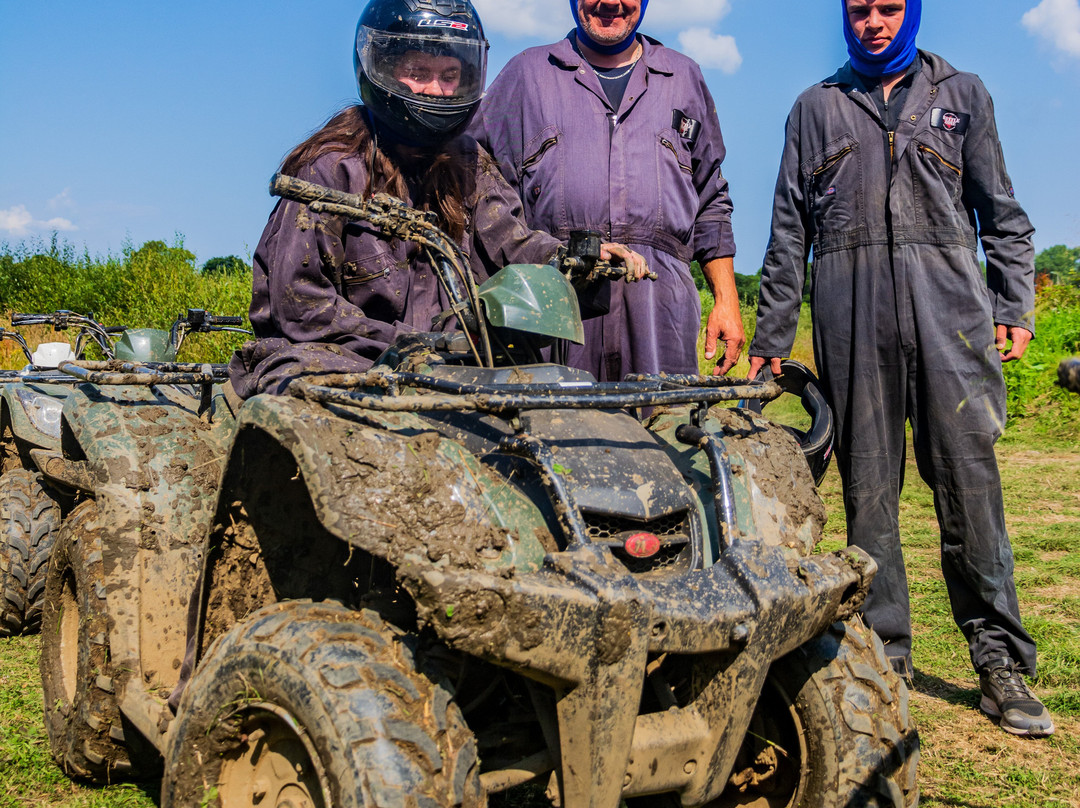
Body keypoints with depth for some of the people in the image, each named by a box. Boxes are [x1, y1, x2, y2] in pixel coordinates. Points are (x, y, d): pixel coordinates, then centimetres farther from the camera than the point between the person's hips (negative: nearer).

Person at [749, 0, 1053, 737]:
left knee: (969, 475, -7)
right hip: (852, 307, 1)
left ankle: (1001, 662, 0)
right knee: (868, 486, 0)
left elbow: (1000, 211, 16)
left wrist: (1015, 305, 3)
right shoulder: (816, 108, 19)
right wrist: (770, 337, 10)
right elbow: (789, 231, 16)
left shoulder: (961, 94, 19)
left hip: (948, 302, 0)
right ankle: (885, 656, 7)